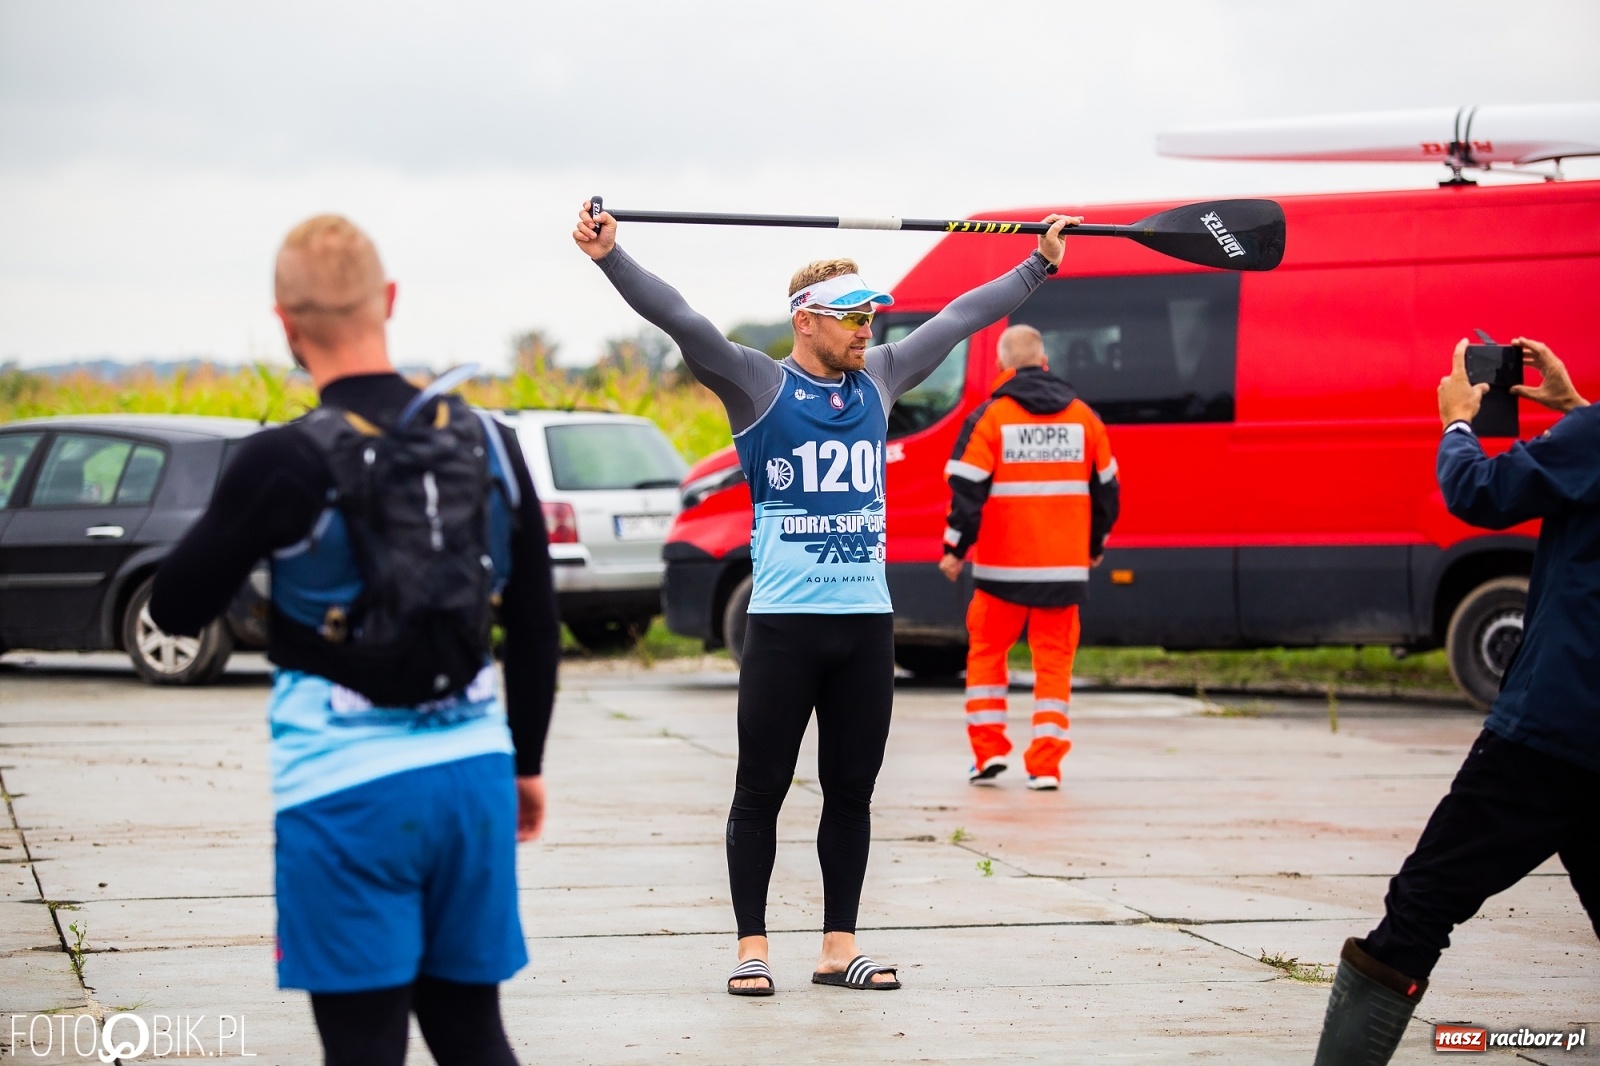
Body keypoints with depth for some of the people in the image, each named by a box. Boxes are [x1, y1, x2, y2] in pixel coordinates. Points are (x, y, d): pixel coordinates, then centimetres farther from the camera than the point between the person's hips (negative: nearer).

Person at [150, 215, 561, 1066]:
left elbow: (176, 609, -3)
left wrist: (241, 530, 13)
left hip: (346, 790, -5)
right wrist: (526, 763, 24)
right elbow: (536, 629, 12)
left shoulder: (285, 463, -13)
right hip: (472, 773, 5)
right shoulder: (488, 445, 3)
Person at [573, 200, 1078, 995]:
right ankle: (752, 948, 8)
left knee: (851, 792, 9)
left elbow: (960, 318, 20)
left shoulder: (878, 381, 11)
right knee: (761, 791, 1)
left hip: (866, 620, 5)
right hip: (785, 622, -5)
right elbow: (681, 321, -14)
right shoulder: (759, 386, -3)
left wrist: (1040, 264, 28)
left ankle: (839, 946, 15)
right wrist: (610, 257, -26)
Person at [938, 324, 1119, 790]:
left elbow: (967, 489, -9)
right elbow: (1106, 486, 13)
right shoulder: (1082, 417, 6)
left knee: (987, 650, 14)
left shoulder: (989, 417, -5)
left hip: (1003, 562, -2)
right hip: (1065, 565, 2)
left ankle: (989, 748, 7)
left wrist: (955, 549, 0)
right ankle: (1045, 765, 0)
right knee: (1054, 659, 7)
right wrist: (1095, 545, 26)